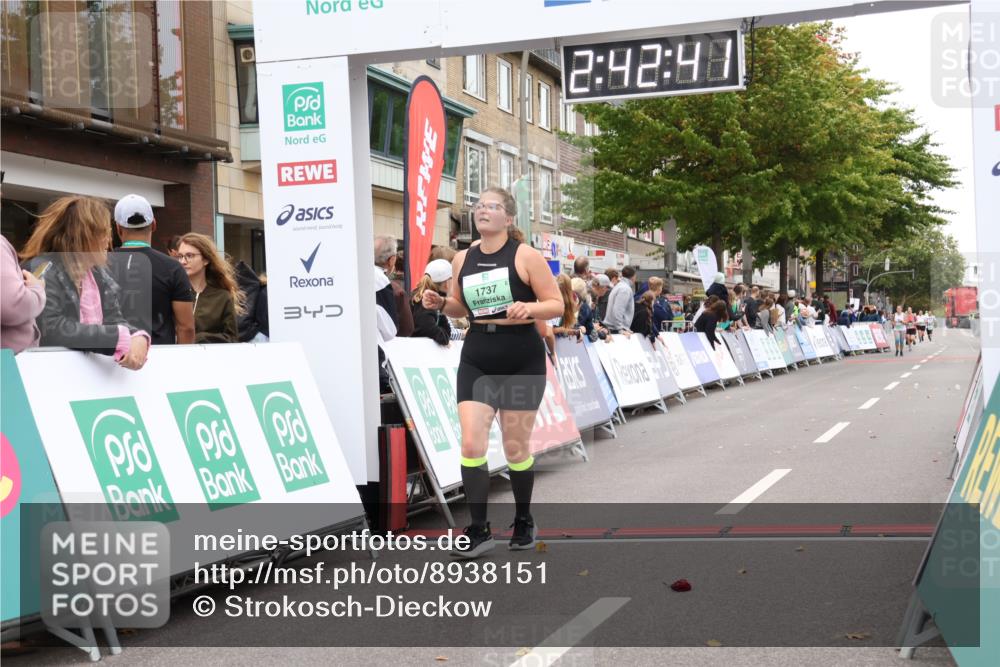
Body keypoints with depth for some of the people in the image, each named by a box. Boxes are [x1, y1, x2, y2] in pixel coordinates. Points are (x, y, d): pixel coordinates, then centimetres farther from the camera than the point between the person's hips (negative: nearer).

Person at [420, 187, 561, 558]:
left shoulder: (525, 255, -9)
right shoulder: (462, 259, 4)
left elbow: (556, 304, -8)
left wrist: (529, 308, -27)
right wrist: (439, 303, -3)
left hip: (522, 363, -3)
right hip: (476, 362, 4)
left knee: (516, 448, 6)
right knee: (471, 444, -8)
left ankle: (524, 522, 28)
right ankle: (478, 531, 2)